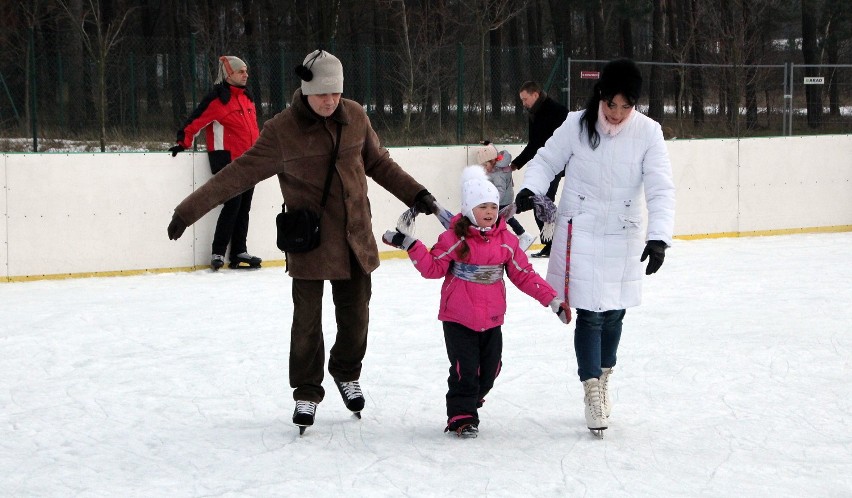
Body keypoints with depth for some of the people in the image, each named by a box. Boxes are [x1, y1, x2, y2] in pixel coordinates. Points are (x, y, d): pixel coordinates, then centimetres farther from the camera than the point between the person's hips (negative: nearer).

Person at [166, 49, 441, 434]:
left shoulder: (354, 117, 0)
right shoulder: (282, 130, -12)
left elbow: (378, 163, 16)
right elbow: (239, 173, -9)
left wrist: (416, 194, 14)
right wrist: (189, 210, -11)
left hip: (355, 238, 4)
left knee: (356, 314, 10)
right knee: (307, 319, 0)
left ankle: (347, 374, 36)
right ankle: (306, 393, 17)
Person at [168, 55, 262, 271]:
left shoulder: (247, 97, 16)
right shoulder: (218, 98, -12)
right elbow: (196, 121, -15)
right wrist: (183, 142, -20)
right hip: (226, 159, -8)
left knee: (244, 207, 8)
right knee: (232, 205, -13)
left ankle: (239, 253, 13)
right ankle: (218, 253, -8)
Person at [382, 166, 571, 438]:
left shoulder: (506, 241, 1)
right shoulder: (454, 239, -8)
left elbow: (524, 275, 5)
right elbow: (433, 268, -6)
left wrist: (553, 300, 1)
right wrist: (409, 245, -17)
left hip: (491, 320, 4)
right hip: (458, 319, -4)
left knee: (489, 369, 10)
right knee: (465, 369, -7)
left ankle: (470, 402, 32)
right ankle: (461, 416, 7)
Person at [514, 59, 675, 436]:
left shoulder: (648, 132, -11)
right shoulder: (577, 125, -12)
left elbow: (660, 189, -15)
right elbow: (547, 161, 0)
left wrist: (659, 236, -27)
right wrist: (530, 188, -20)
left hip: (624, 236, 2)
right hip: (580, 232, -2)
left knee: (614, 314, 13)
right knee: (590, 314, -4)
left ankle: (603, 381, 35)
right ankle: (592, 394, 7)